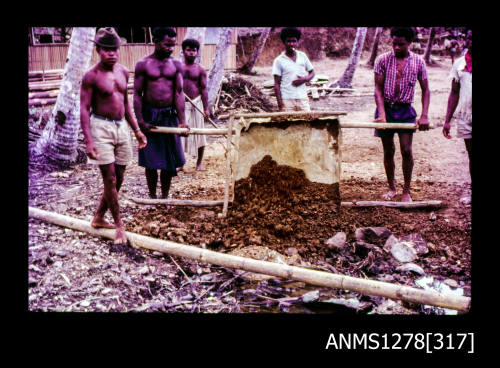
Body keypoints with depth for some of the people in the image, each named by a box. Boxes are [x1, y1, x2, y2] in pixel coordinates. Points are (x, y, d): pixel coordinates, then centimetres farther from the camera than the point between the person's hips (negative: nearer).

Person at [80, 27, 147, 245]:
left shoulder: (123, 72, 10)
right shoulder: (91, 76, -10)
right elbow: (84, 109, -12)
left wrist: (137, 130, 15)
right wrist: (88, 140, -21)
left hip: (121, 127, 7)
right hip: (101, 128, -7)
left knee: (118, 180, 11)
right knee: (110, 180, -4)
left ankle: (98, 218, 28)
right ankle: (119, 226, 7)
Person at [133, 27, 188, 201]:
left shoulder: (176, 65, 4)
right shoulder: (143, 64, -4)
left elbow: (179, 93, -1)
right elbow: (137, 94, -5)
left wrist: (181, 121, -9)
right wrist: (140, 121, -12)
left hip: (169, 116, 3)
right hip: (149, 116, -2)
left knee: (169, 160, 8)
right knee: (151, 160, 6)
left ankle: (165, 197, 23)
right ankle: (152, 197, 21)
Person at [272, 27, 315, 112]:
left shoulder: (303, 56, 10)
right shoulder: (279, 61, 0)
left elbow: (312, 72, 18)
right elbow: (277, 84, -2)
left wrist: (305, 79, -5)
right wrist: (280, 103, -9)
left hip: (302, 98, 3)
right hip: (287, 99, -3)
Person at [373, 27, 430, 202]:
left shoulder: (418, 62, 0)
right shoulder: (382, 60, -2)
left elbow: (425, 90, 3)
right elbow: (378, 89, -5)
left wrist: (424, 116, -8)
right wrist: (381, 114, -16)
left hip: (405, 110, 0)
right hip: (386, 108, 0)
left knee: (406, 150, -6)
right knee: (388, 151, 8)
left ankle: (406, 191, 7)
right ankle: (391, 187, 24)